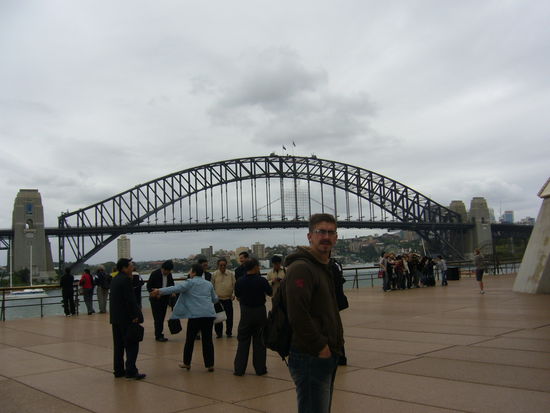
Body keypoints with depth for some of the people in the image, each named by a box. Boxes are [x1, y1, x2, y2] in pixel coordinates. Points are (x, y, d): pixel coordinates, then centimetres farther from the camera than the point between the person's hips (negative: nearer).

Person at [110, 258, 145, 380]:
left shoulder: (115, 279, 13)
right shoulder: (126, 279, -16)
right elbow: (130, 300, -20)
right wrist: (134, 316, -17)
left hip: (116, 318, 9)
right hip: (126, 318, -9)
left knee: (118, 345, 13)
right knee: (132, 345, -4)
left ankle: (118, 370, 18)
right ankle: (131, 371, -6)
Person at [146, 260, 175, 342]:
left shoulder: (169, 275, 2)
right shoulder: (155, 274, -13)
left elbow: (171, 285, 15)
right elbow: (149, 286, -9)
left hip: (165, 299, 5)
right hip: (156, 299, -5)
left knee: (162, 318, 8)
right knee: (158, 318, -6)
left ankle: (159, 334, 17)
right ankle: (158, 336, 1)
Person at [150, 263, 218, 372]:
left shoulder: (190, 283, 2)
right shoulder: (209, 284, 17)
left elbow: (175, 288, -11)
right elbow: (215, 299, 26)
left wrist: (160, 291, -14)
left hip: (195, 315, -4)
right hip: (209, 314, 4)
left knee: (190, 339, 10)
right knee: (207, 340, 7)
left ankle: (187, 363, 21)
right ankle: (210, 365, 8)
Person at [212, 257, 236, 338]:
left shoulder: (231, 274, 2)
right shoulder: (214, 274, 0)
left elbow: (234, 285, 5)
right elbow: (212, 286, 5)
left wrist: (234, 294, -7)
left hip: (228, 299, 1)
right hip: (218, 299, 0)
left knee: (229, 316, 5)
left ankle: (229, 332, 20)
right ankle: (218, 332, 18)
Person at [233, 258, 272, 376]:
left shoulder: (239, 281, -9)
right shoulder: (262, 280, -15)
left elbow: (237, 297, 5)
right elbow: (270, 293, 1)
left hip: (245, 312, 1)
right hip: (260, 312, -1)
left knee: (243, 341, 11)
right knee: (259, 341, 10)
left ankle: (239, 369, 11)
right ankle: (260, 369, 13)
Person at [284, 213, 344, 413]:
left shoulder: (325, 267, 16)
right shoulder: (301, 268, -17)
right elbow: (297, 315, -26)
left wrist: (336, 343, 15)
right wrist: (320, 347, -19)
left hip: (327, 356, 10)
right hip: (311, 357, -10)